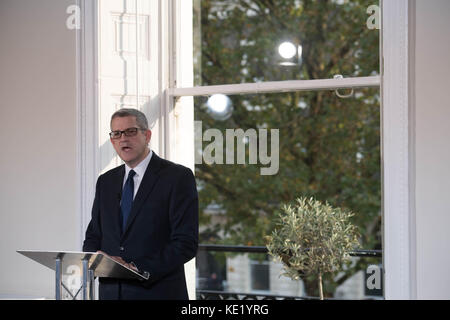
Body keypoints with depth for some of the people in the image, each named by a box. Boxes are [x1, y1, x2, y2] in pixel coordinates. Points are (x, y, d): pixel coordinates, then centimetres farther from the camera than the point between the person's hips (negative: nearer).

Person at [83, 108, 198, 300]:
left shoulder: (178, 177, -5)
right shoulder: (105, 182, 13)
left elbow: (187, 243, -12)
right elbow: (93, 236, 16)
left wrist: (139, 269, -20)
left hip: (158, 292, -4)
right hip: (110, 292, 5)